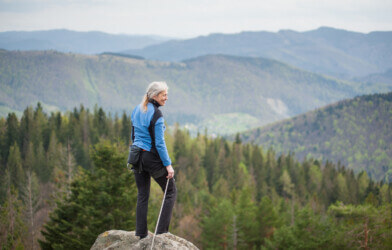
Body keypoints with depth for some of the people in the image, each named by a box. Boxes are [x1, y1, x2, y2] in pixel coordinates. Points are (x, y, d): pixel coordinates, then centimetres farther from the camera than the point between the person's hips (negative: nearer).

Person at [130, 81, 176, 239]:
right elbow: (159, 143, -17)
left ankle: (141, 234, 11)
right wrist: (168, 164, -15)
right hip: (152, 156, -7)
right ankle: (161, 231, -1)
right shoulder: (156, 114, -15)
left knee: (142, 195, 13)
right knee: (171, 191, 6)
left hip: (137, 155, 7)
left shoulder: (137, 110, 9)